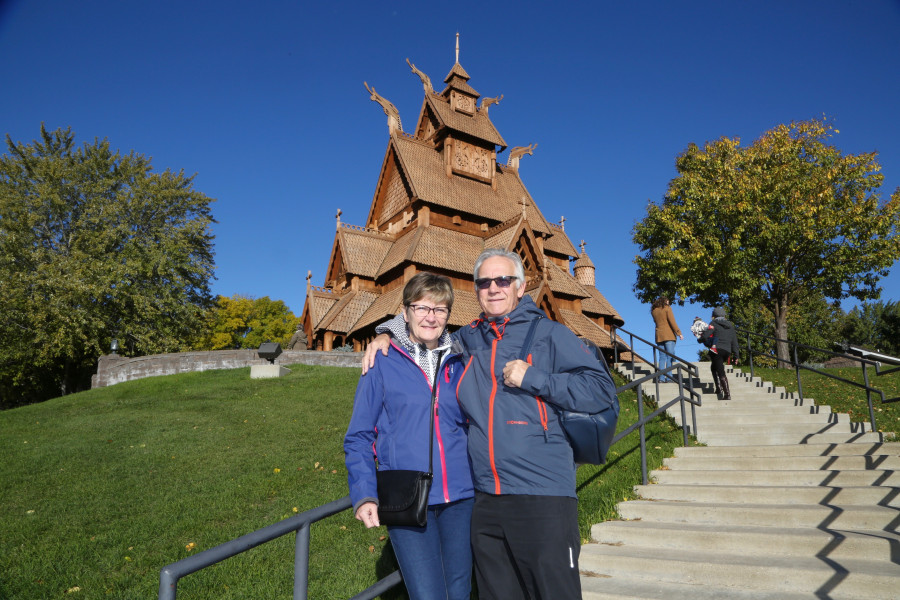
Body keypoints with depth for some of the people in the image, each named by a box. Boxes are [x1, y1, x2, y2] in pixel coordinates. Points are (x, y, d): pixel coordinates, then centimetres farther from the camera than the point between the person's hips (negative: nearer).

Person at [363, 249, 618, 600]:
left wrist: (532, 378, -16)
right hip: (485, 499, 5)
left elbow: (601, 389, -9)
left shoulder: (548, 334, -1)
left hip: (542, 496, -5)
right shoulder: (467, 340, 12)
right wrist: (385, 334, 12)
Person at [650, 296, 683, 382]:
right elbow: (672, 322, -8)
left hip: (659, 336, 5)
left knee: (662, 357, 5)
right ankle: (669, 377, -13)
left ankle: (661, 377, -2)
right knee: (670, 356, -6)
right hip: (668, 335, -5)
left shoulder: (654, 310, 14)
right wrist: (678, 333, -8)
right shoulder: (667, 308, -1)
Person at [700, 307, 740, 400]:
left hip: (717, 350, -6)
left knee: (721, 372, -7)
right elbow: (734, 342, 17)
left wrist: (701, 338, 13)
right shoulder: (730, 326, 19)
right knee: (714, 367, 25)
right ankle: (719, 388, 19)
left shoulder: (714, 324, 1)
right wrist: (736, 356, 19)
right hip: (727, 351, 6)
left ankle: (727, 394, -11)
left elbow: (705, 336, -11)